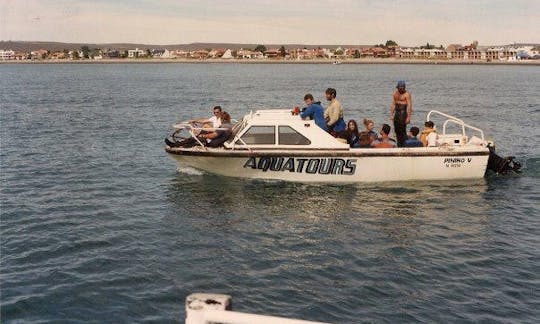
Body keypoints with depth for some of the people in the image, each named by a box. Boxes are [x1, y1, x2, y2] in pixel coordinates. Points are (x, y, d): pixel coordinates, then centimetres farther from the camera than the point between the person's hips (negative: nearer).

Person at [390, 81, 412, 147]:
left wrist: (408, 117, -21)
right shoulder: (395, 93, 10)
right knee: (396, 129, 9)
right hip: (396, 112, 7)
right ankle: (399, 145, 19)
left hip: (403, 112, -7)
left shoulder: (406, 94, -11)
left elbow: (409, 106, -15)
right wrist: (391, 115, 7)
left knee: (402, 130, -10)